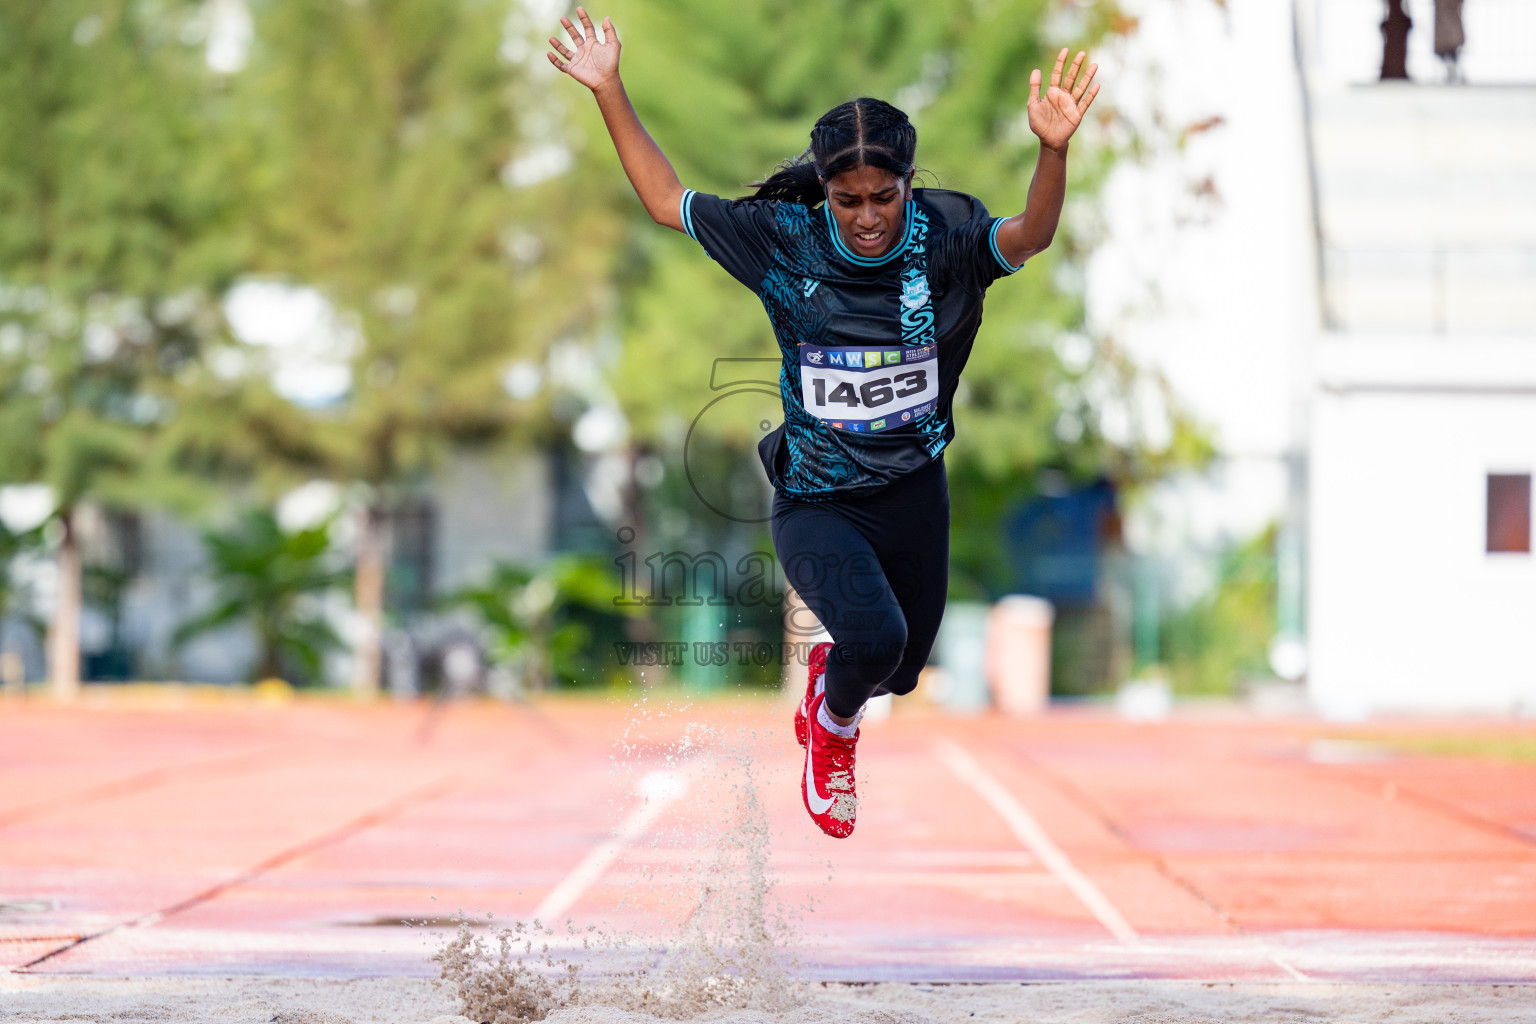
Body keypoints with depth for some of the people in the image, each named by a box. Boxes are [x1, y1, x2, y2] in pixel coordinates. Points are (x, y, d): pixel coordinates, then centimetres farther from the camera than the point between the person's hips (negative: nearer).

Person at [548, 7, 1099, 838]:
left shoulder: (944, 237, -13)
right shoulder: (785, 240, -12)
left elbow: (1028, 238, -32)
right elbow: (667, 201, -1)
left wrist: (1053, 149, -51)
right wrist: (609, 94, -8)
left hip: (914, 493, 3)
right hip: (817, 502, -2)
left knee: (900, 666, 17)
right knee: (875, 636, -27)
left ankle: (831, 676, 56)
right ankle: (833, 726, 8)